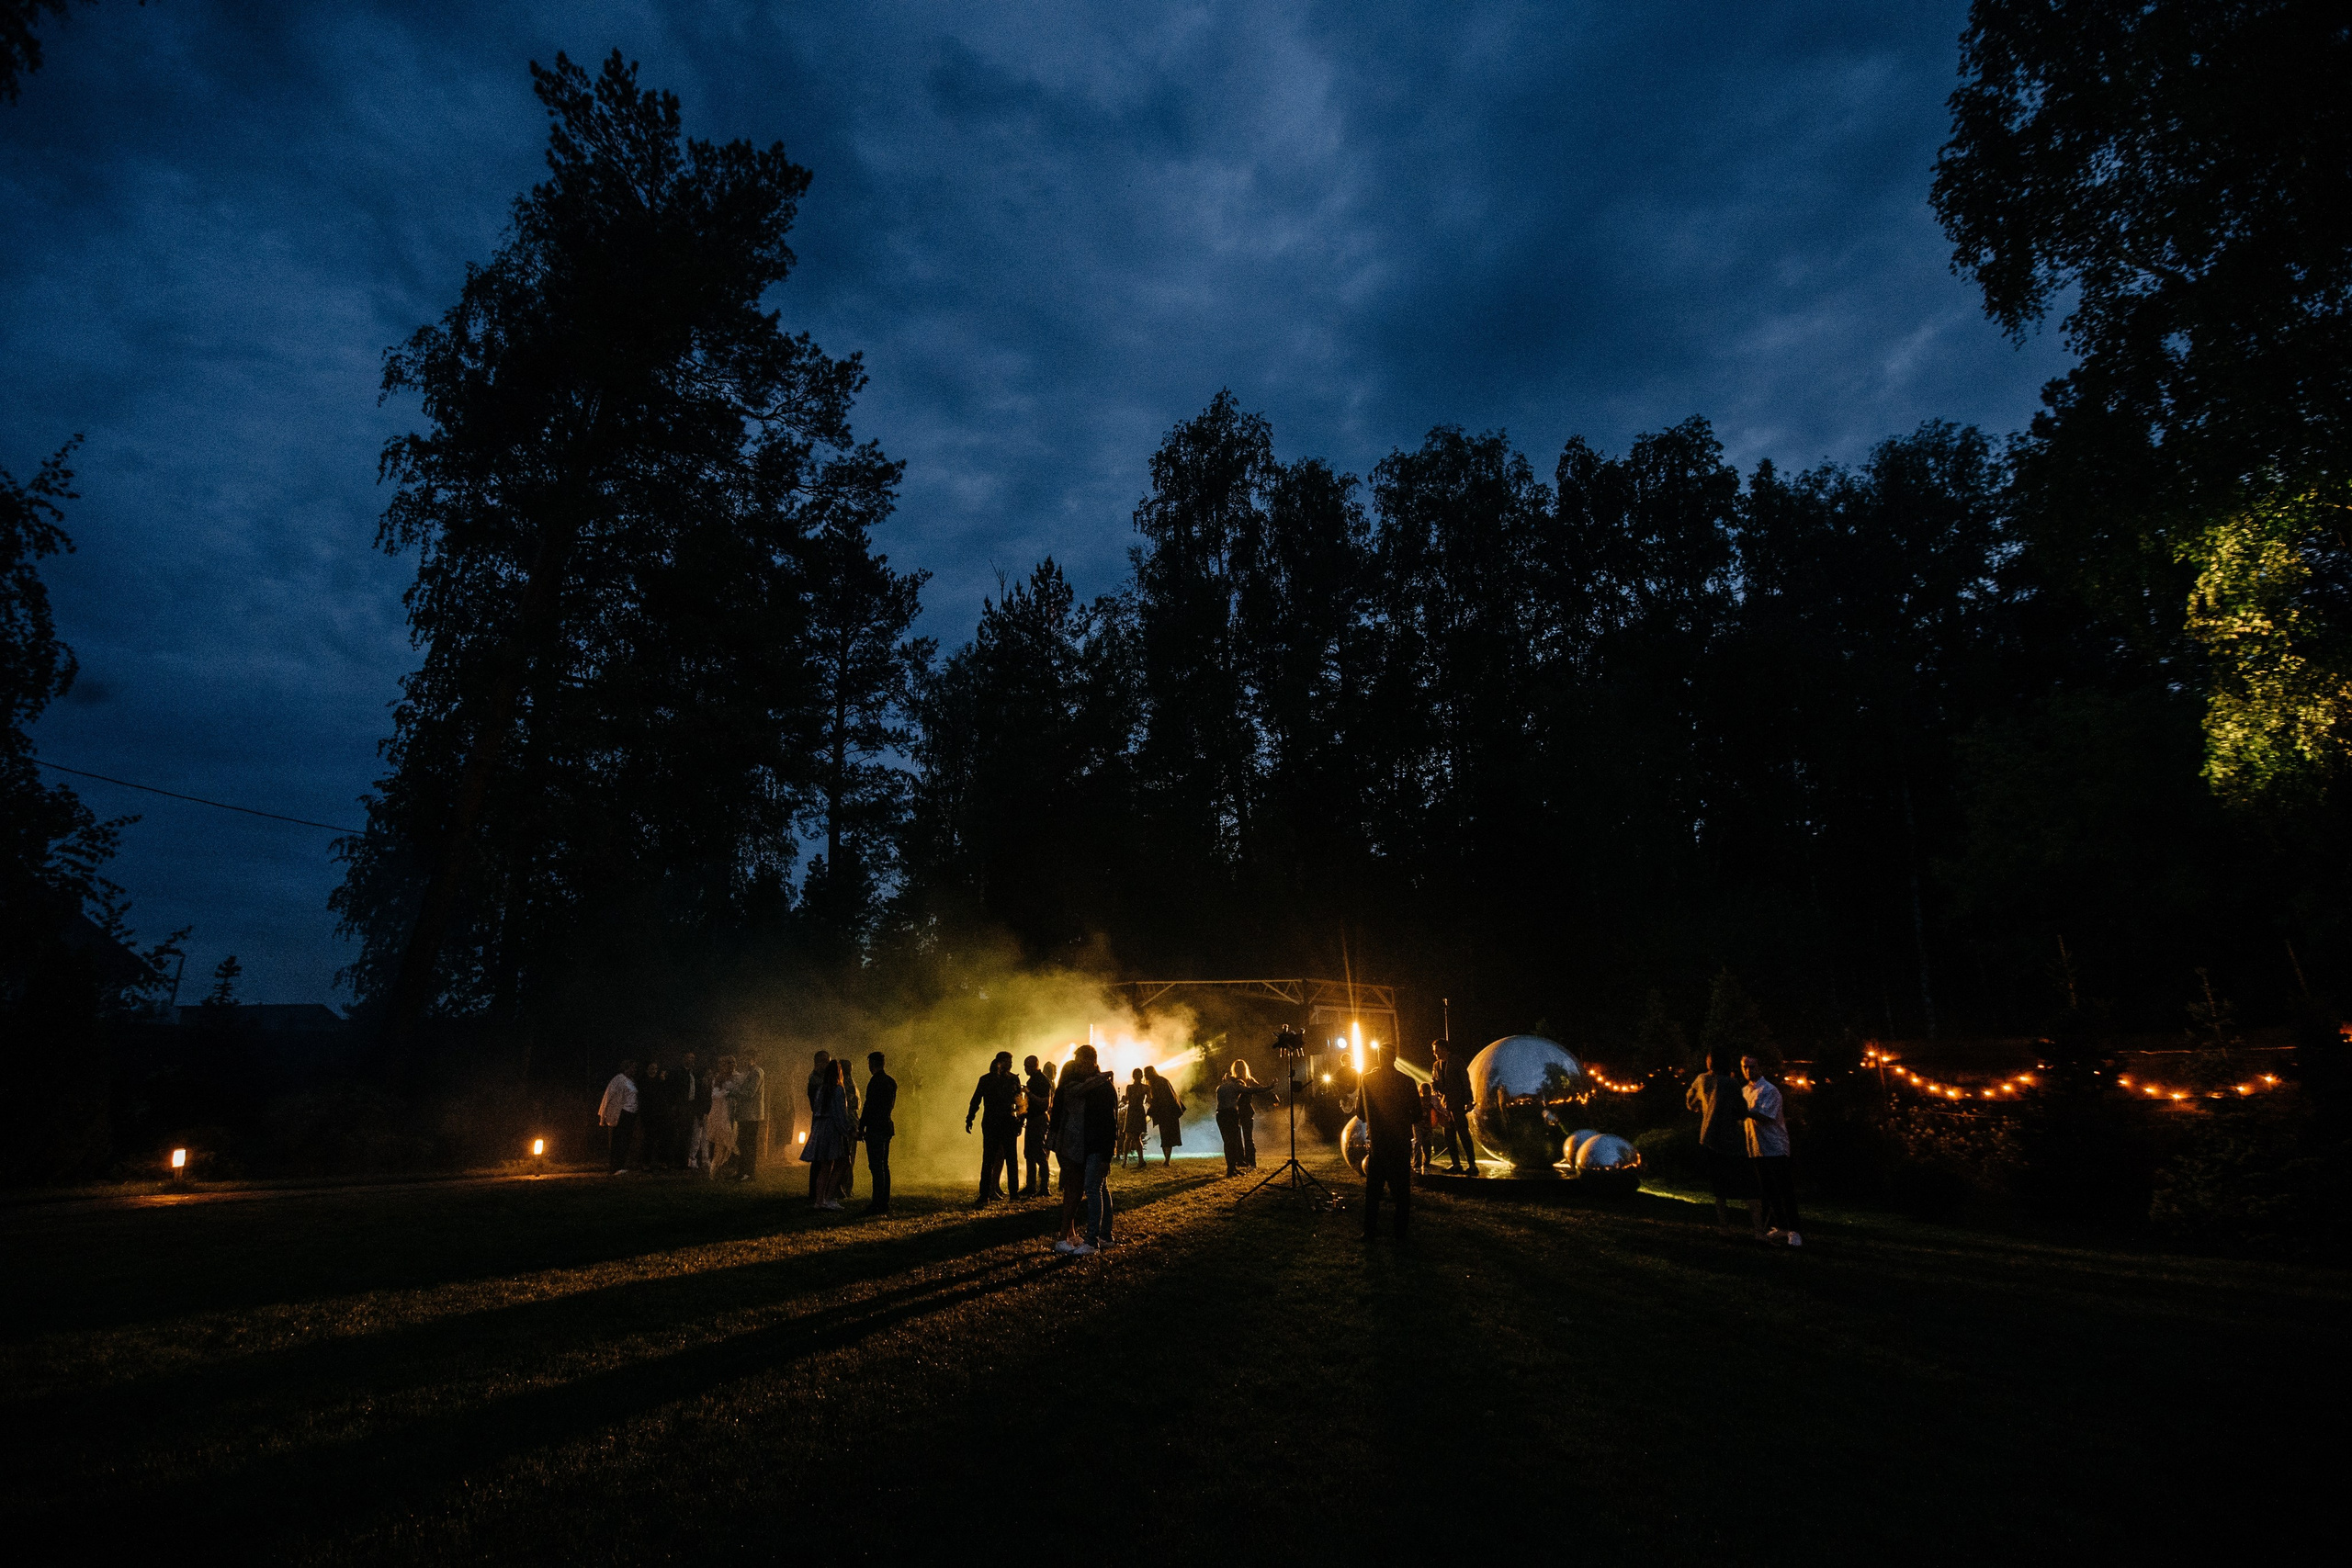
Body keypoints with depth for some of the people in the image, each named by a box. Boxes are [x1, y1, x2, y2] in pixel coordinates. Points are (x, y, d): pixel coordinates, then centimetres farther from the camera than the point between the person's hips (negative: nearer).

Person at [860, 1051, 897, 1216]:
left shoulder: (875, 1082, -15)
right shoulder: (891, 1081, 12)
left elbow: (868, 1107, -16)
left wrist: (861, 1128, -8)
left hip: (875, 1129, -9)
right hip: (887, 1127, 9)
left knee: (876, 1167, -7)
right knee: (884, 1166, 13)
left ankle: (878, 1206, -7)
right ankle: (884, 1204, 17)